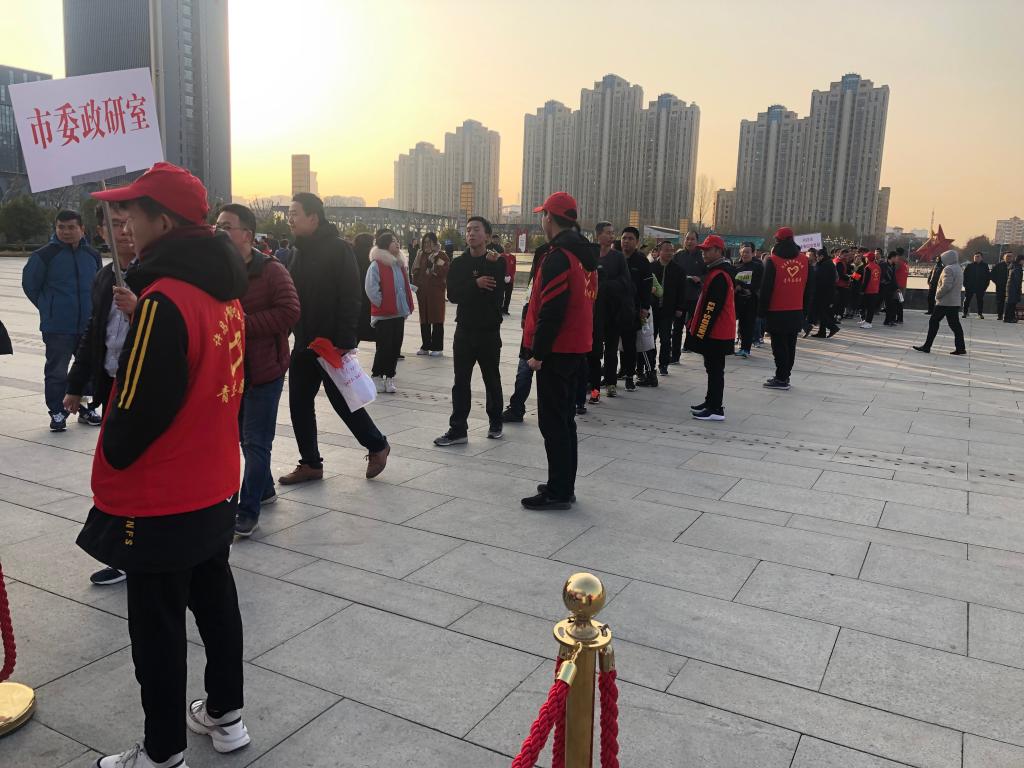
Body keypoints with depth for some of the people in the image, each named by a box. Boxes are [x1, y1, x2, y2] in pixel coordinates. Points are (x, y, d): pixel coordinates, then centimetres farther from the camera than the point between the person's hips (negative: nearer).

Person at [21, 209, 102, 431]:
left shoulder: (92, 255, 5)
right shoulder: (44, 255, -7)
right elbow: (30, 285, 2)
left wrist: (93, 311, 12)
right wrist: (48, 308, 7)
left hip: (88, 326, 4)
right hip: (57, 329, -4)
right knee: (56, 371, 1)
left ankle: (87, 409, 25)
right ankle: (57, 413, 12)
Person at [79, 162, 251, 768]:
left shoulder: (165, 300, -24)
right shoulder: (224, 290, 3)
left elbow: (137, 410, -21)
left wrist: (113, 459, -3)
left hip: (159, 501, -8)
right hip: (215, 487, 9)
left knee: (157, 625, 7)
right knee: (215, 599, 20)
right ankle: (225, 713, 37)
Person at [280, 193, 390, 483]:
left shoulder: (338, 249, -12)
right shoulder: (300, 250, 13)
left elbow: (351, 298, -18)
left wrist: (344, 341, -22)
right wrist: (292, 335, 11)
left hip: (333, 344, -8)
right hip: (304, 344, 8)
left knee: (342, 401, 1)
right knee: (299, 403, 8)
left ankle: (377, 446, 22)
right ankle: (310, 463, 19)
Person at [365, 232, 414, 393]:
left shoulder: (399, 264, 14)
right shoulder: (376, 265, -11)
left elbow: (406, 286, 22)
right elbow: (371, 289, -17)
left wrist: (407, 306, 12)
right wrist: (382, 304, -13)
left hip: (399, 313, 7)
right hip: (383, 314, -7)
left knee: (396, 346, 8)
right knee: (384, 347, -2)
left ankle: (389, 377, 18)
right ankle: (377, 377, 12)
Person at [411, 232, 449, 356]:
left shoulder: (441, 255, -3)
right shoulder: (421, 255, 12)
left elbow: (445, 271, -15)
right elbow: (415, 271, 14)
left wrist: (435, 261, -18)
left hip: (436, 291, -5)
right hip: (422, 291, 5)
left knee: (437, 319, -1)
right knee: (424, 319, 8)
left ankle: (437, 347, 3)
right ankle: (425, 346, 16)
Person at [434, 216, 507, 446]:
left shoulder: (497, 262, -2)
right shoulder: (458, 264, 5)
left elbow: (496, 294, -15)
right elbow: (452, 295, -9)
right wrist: (475, 284, -20)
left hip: (489, 331, -2)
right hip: (464, 330, 2)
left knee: (492, 380, 11)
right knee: (461, 381, 1)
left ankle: (495, 423, 27)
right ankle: (458, 429, 4)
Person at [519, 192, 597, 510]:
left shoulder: (557, 256, -16)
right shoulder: (586, 254, 13)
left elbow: (551, 310, -22)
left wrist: (537, 352, -17)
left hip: (556, 351, -9)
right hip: (576, 347, 9)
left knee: (553, 422, -3)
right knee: (564, 418, 16)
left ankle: (558, 492, 2)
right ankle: (564, 486, 24)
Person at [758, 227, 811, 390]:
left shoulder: (773, 260, -12)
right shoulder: (804, 260, 5)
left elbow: (766, 288, -11)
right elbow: (808, 287, 11)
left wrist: (762, 310, -4)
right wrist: (804, 307, 18)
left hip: (777, 312, -5)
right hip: (797, 312, 5)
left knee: (779, 345, 0)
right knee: (790, 345, 12)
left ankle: (781, 379, 0)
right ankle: (784, 376, 19)